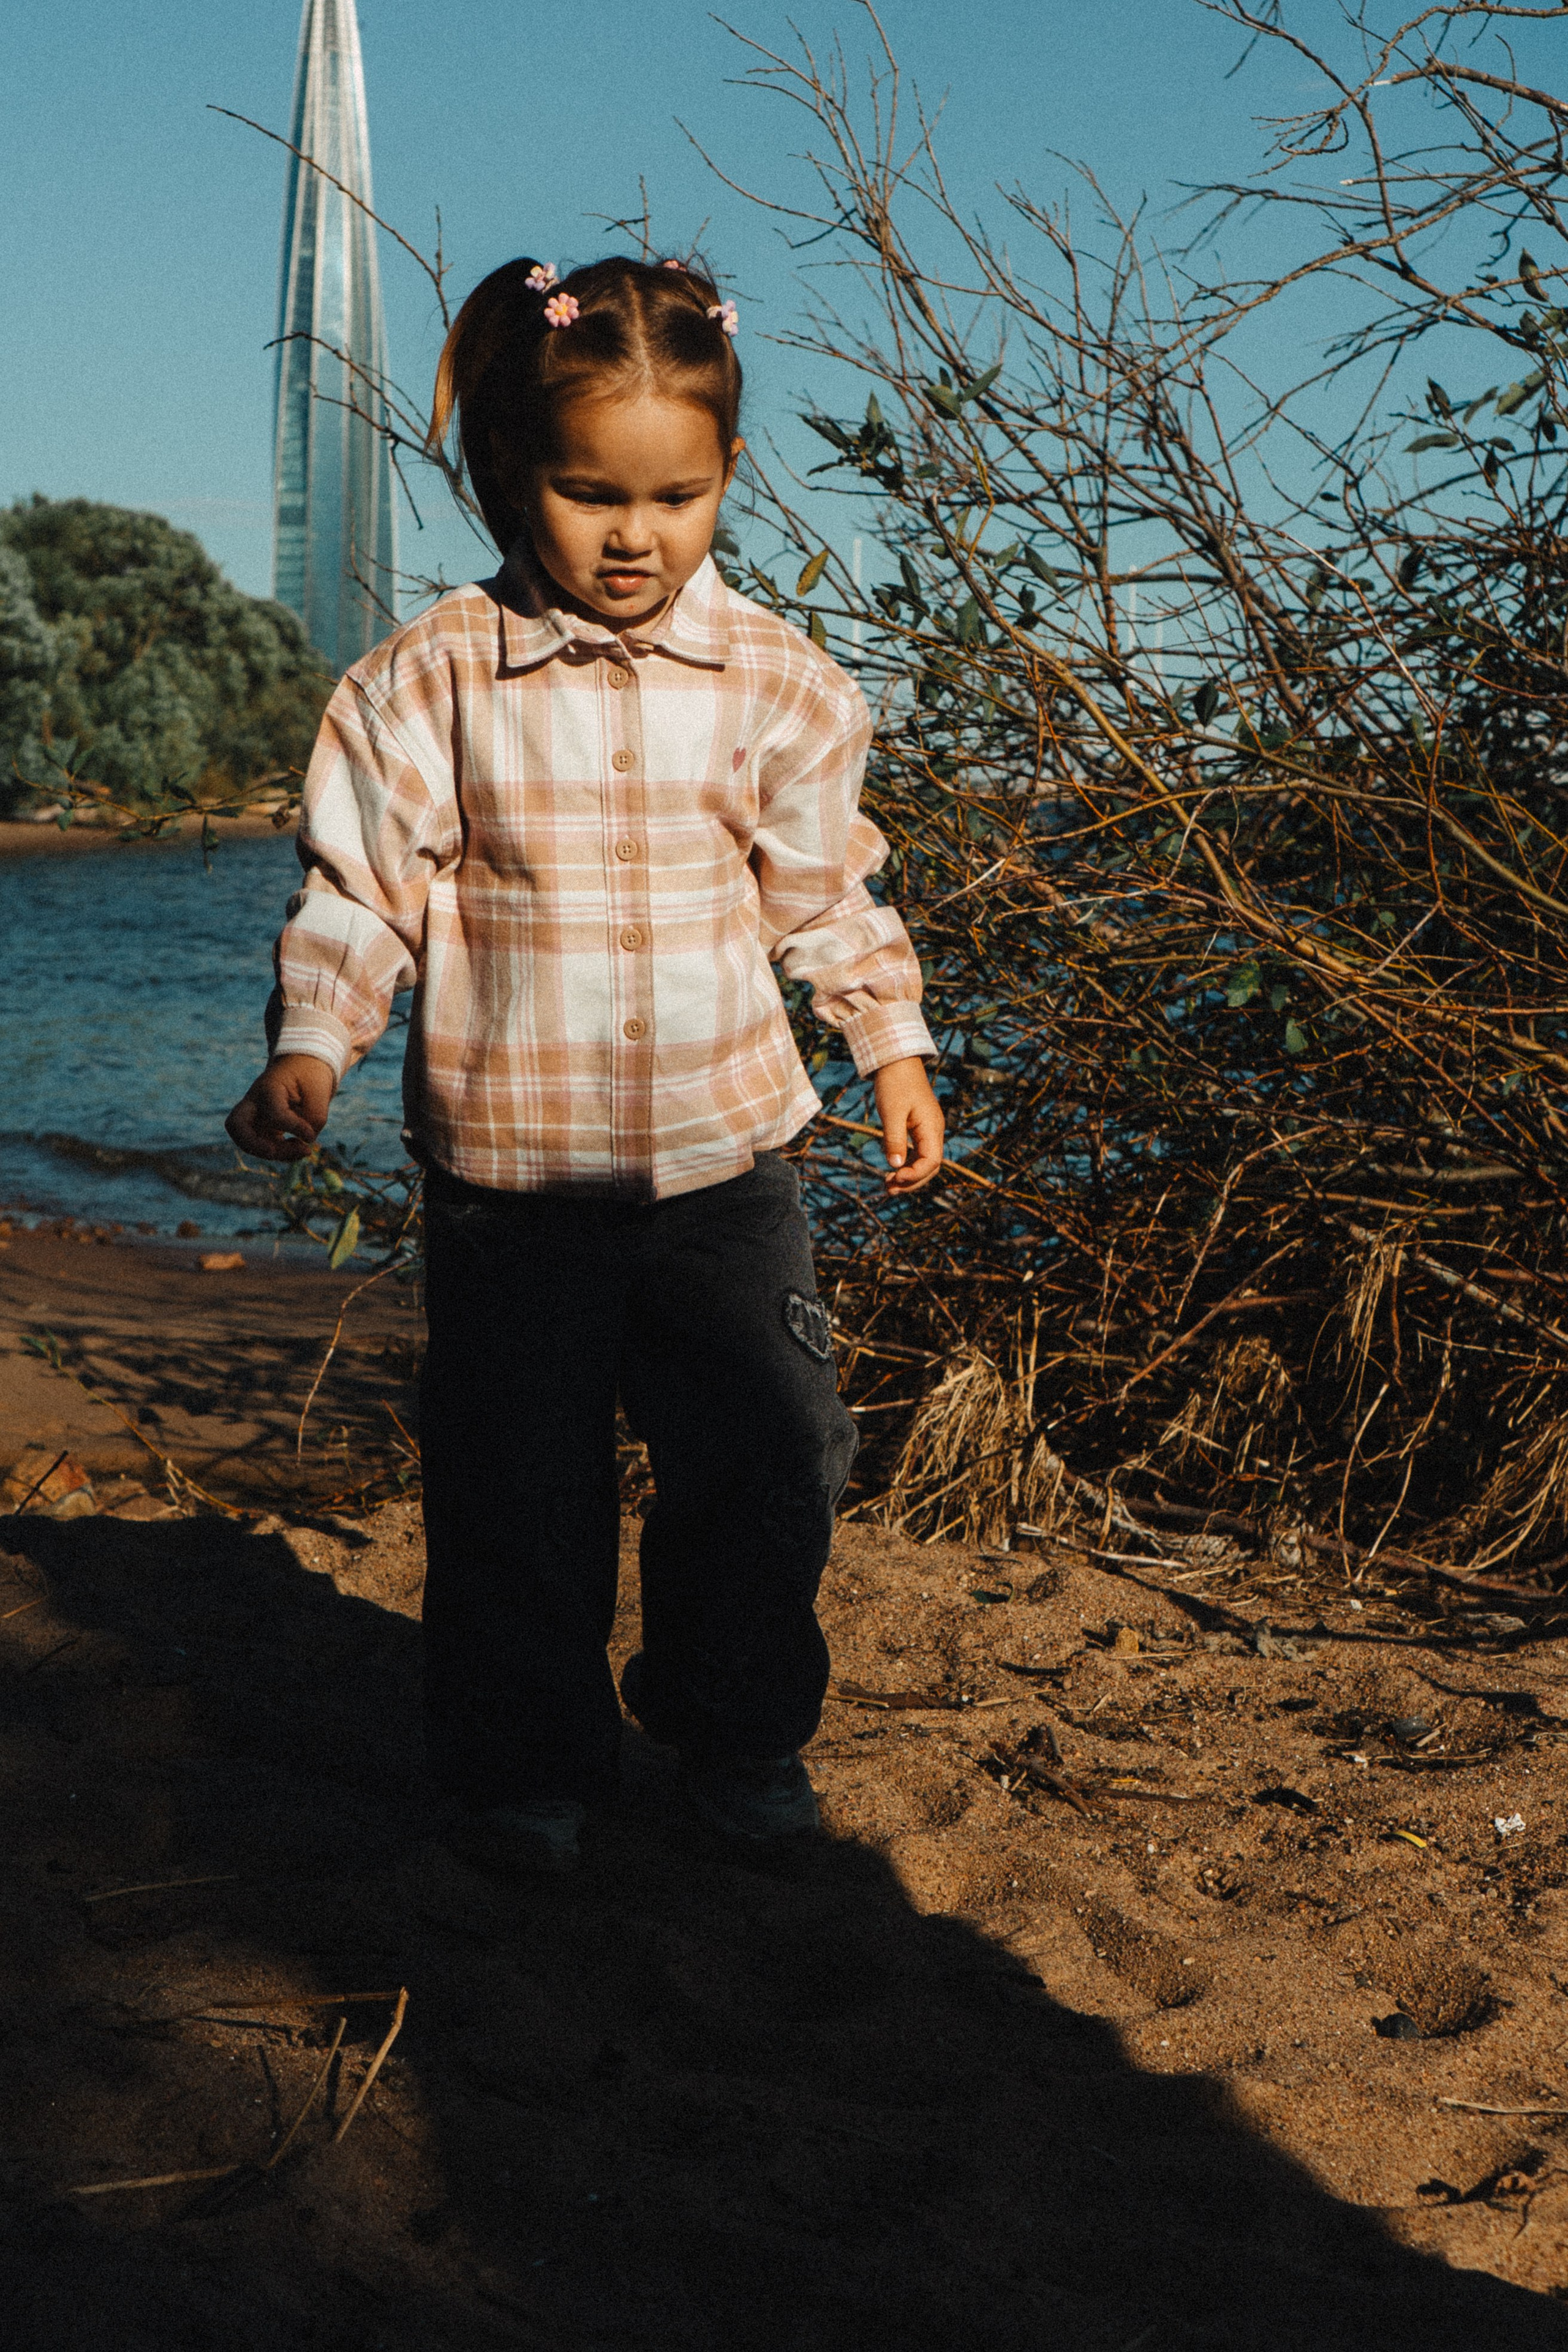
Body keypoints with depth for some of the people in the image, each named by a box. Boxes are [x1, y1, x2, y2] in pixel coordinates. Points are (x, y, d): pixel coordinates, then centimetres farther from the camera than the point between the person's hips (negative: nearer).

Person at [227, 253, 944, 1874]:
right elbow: (359, 890, -3)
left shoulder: (774, 682, 2)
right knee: (518, 1494, 7)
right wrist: (309, 1048, -16)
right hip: (511, 1175, -1)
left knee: (775, 1462, 5)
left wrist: (895, 1046, 13)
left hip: (724, 1158, 2)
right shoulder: (430, 683, -6)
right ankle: (526, 1761, 29)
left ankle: (737, 1727, 29)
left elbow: (827, 890, 13)